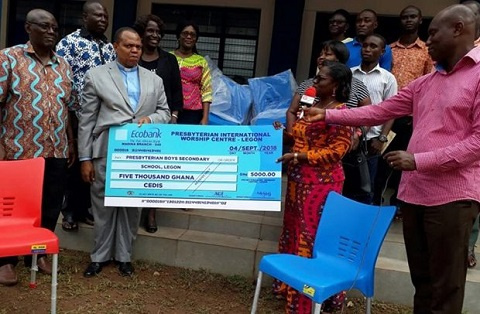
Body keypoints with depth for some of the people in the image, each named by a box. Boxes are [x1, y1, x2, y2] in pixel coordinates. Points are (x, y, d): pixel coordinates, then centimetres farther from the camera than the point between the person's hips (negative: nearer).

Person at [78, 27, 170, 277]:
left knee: (132, 206, 9)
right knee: (103, 206, 8)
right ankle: (100, 256, 24)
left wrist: (150, 119, -11)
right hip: (106, 153, -2)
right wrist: (85, 158, -4)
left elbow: (165, 112, 14)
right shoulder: (96, 76, 4)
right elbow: (87, 119, 1)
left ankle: (124, 256, 24)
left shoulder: (154, 80, 13)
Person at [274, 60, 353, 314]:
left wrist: (298, 156, -22)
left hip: (322, 182, -9)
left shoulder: (340, 112, -13)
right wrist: (285, 133, 5)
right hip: (299, 179, 9)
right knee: (295, 231, 16)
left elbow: (337, 150, -18)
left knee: (313, 236, -2)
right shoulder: (312, 105, 12)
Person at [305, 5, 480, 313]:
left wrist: (419, 160, -16)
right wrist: (327, 115, 16)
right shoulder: (424, 84, 17)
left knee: (446, 286, 4)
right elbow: (379, 111, 19)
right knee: (421, 279, 16)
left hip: (452, 196, -7)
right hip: (414, 192, 7)